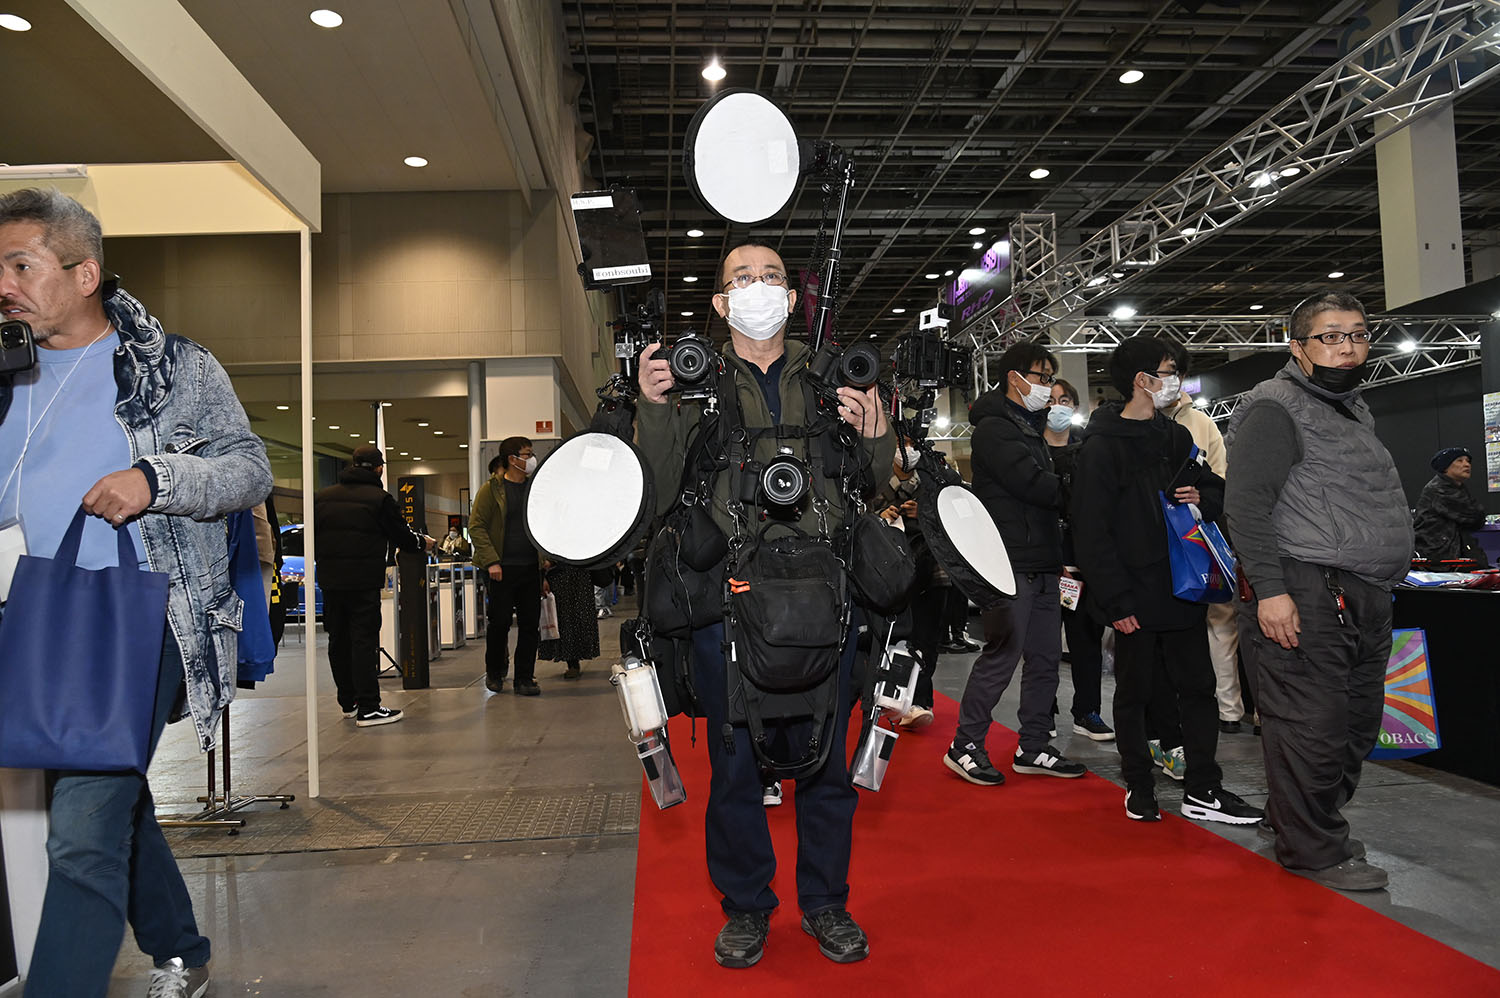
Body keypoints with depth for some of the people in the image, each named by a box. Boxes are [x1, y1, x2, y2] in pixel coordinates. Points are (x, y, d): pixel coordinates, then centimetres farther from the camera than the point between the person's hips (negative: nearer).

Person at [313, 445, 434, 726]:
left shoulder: (322, 496, 9)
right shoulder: (379, 499, -8)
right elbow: (401, 536, -2)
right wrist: (423, 542, 17)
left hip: (329, 580, 6)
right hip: (364, 582, -5)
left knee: (338, 640, 14)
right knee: (364, 640, -3)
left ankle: (348, 702, 24)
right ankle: (368, 708, -3)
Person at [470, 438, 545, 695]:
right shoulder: (490, 490, -4)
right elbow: (476, 526, -7)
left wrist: (545, 561, 9)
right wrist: (491, 561, -15)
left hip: (531, 568, 4)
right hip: (503, 569, -4)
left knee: (530, 624, 4)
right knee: (499, 621, 3)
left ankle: (524, 679, 12)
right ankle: (494, 672, 25)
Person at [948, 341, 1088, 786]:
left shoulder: (1031, 428, 22)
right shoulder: (995, 428, -8)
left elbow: (1050, 488, 19)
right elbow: (1033, 484, -18)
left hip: (1042, 565, 9)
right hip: (1012, 563, -9)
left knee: (1045, 658, 11)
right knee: (1001, 656, -6)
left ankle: (1033, 747, 21)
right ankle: (964, 746, 6)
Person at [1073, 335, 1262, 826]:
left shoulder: (1175, 437, 12)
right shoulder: (1101, 447, -10)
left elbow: (1217, 489, 22)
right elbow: (1091, 532, -14)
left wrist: (1203, 497, -3)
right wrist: (1115, 601, -18)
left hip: (1181, 590, 7)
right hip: (1134, 596, -6)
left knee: (1198, 687, 9)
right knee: (1134, 693, 7)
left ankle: (1202, 791, 19)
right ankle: (1139, 789, 21)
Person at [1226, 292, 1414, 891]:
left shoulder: (1354, 410, 22)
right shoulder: (1276, 408, -8)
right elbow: (1247, 503, -17)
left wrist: (1382, 588, 23)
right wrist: (1268, 590, -23)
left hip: (1365, 600, 10)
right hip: (1306, 597, -10)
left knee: (1358, 726, 16)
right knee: (1312, 728, -5)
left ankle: (1304, 819, 32)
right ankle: (1313, 852, 9)